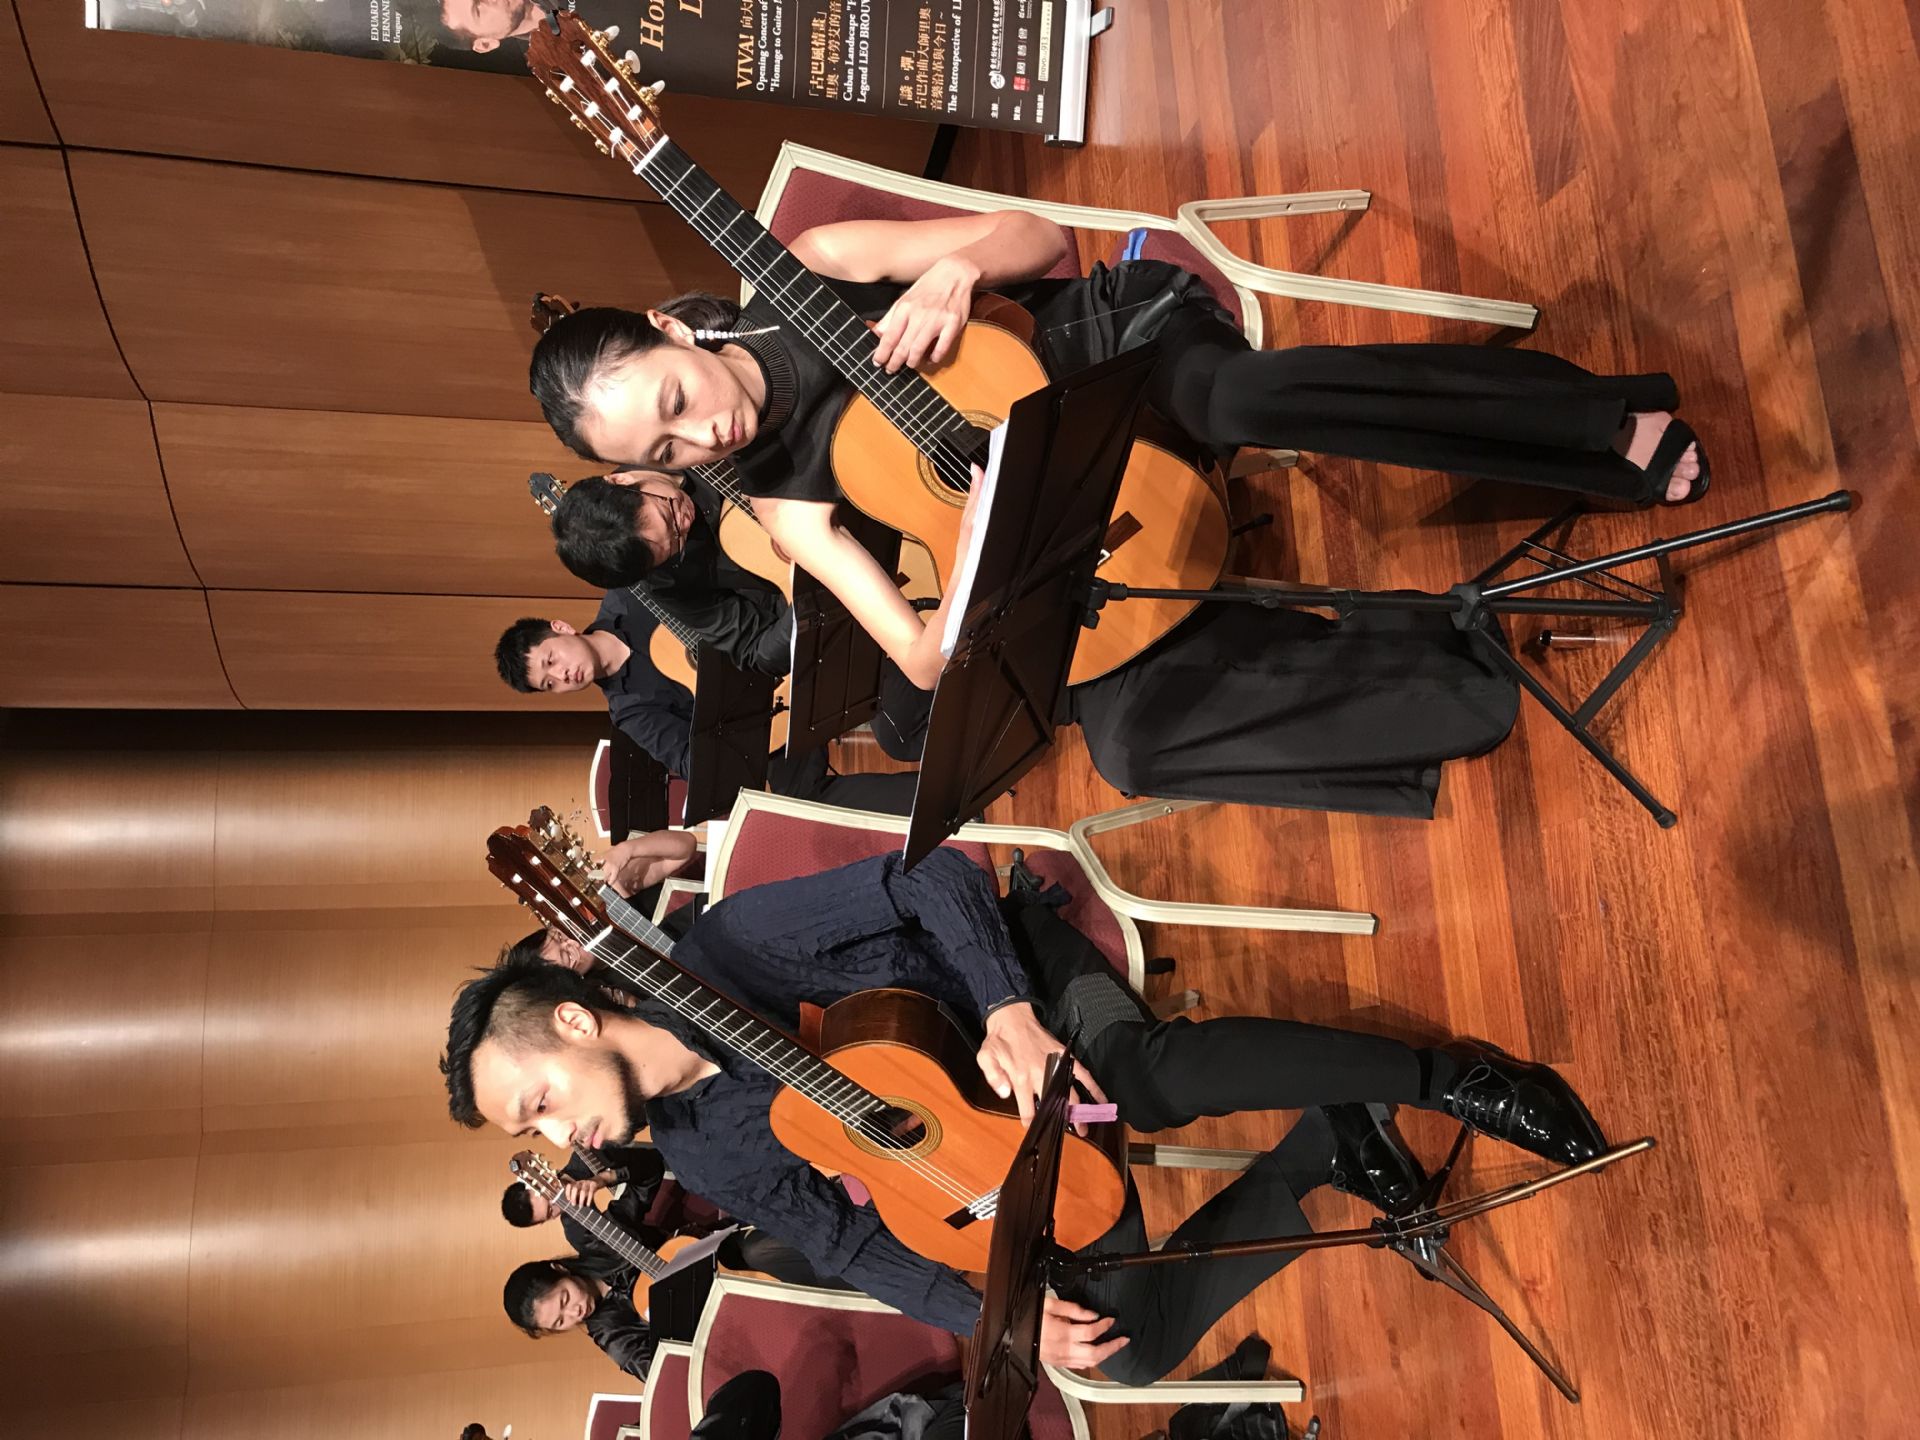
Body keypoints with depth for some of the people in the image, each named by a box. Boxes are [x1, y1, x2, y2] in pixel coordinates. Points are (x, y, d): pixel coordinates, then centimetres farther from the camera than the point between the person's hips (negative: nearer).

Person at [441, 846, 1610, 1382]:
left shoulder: (727, 946, -20)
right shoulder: (700, 1152, -4)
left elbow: (932, 877, -18)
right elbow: (850, 1242, -1)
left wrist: (1005, 1003, -32)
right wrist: (995, 1312, -13)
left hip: (1020, 986, -4)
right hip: (1000, 1141, 4)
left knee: (1150, 1077, -38)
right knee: (1129, 1345, -15)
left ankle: (1444, 1074, -16)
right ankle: (1318, 1148, 3)